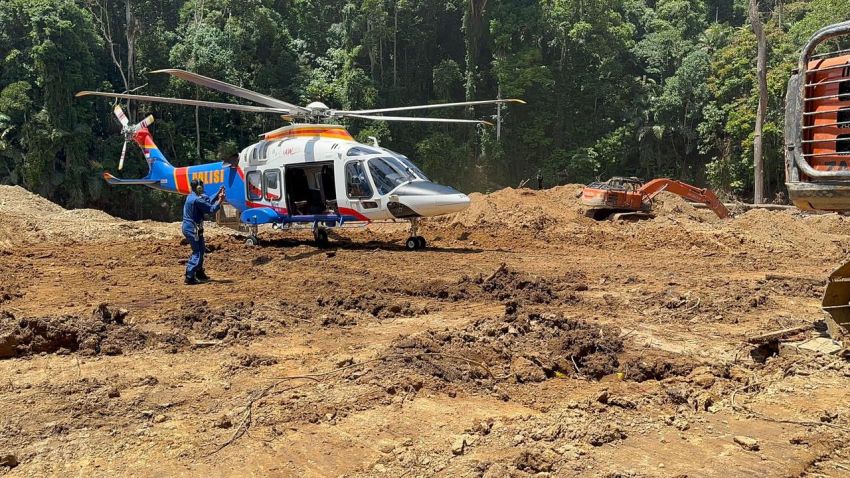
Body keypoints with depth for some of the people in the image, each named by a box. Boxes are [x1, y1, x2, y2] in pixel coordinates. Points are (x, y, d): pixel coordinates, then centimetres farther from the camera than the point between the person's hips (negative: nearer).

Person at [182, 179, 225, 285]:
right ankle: (189, 277, -10)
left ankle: (200, 274, 32)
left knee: (200, 250, 22)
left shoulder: (191, 196, 10)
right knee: (198, 252, -6)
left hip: (188, 227, 10)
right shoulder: (197, 200, -21)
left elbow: (208, 202, 15)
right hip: (193, 229, -10)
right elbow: (212, 209, -17)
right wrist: (220, 200, -7)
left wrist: (218, 195, 13)